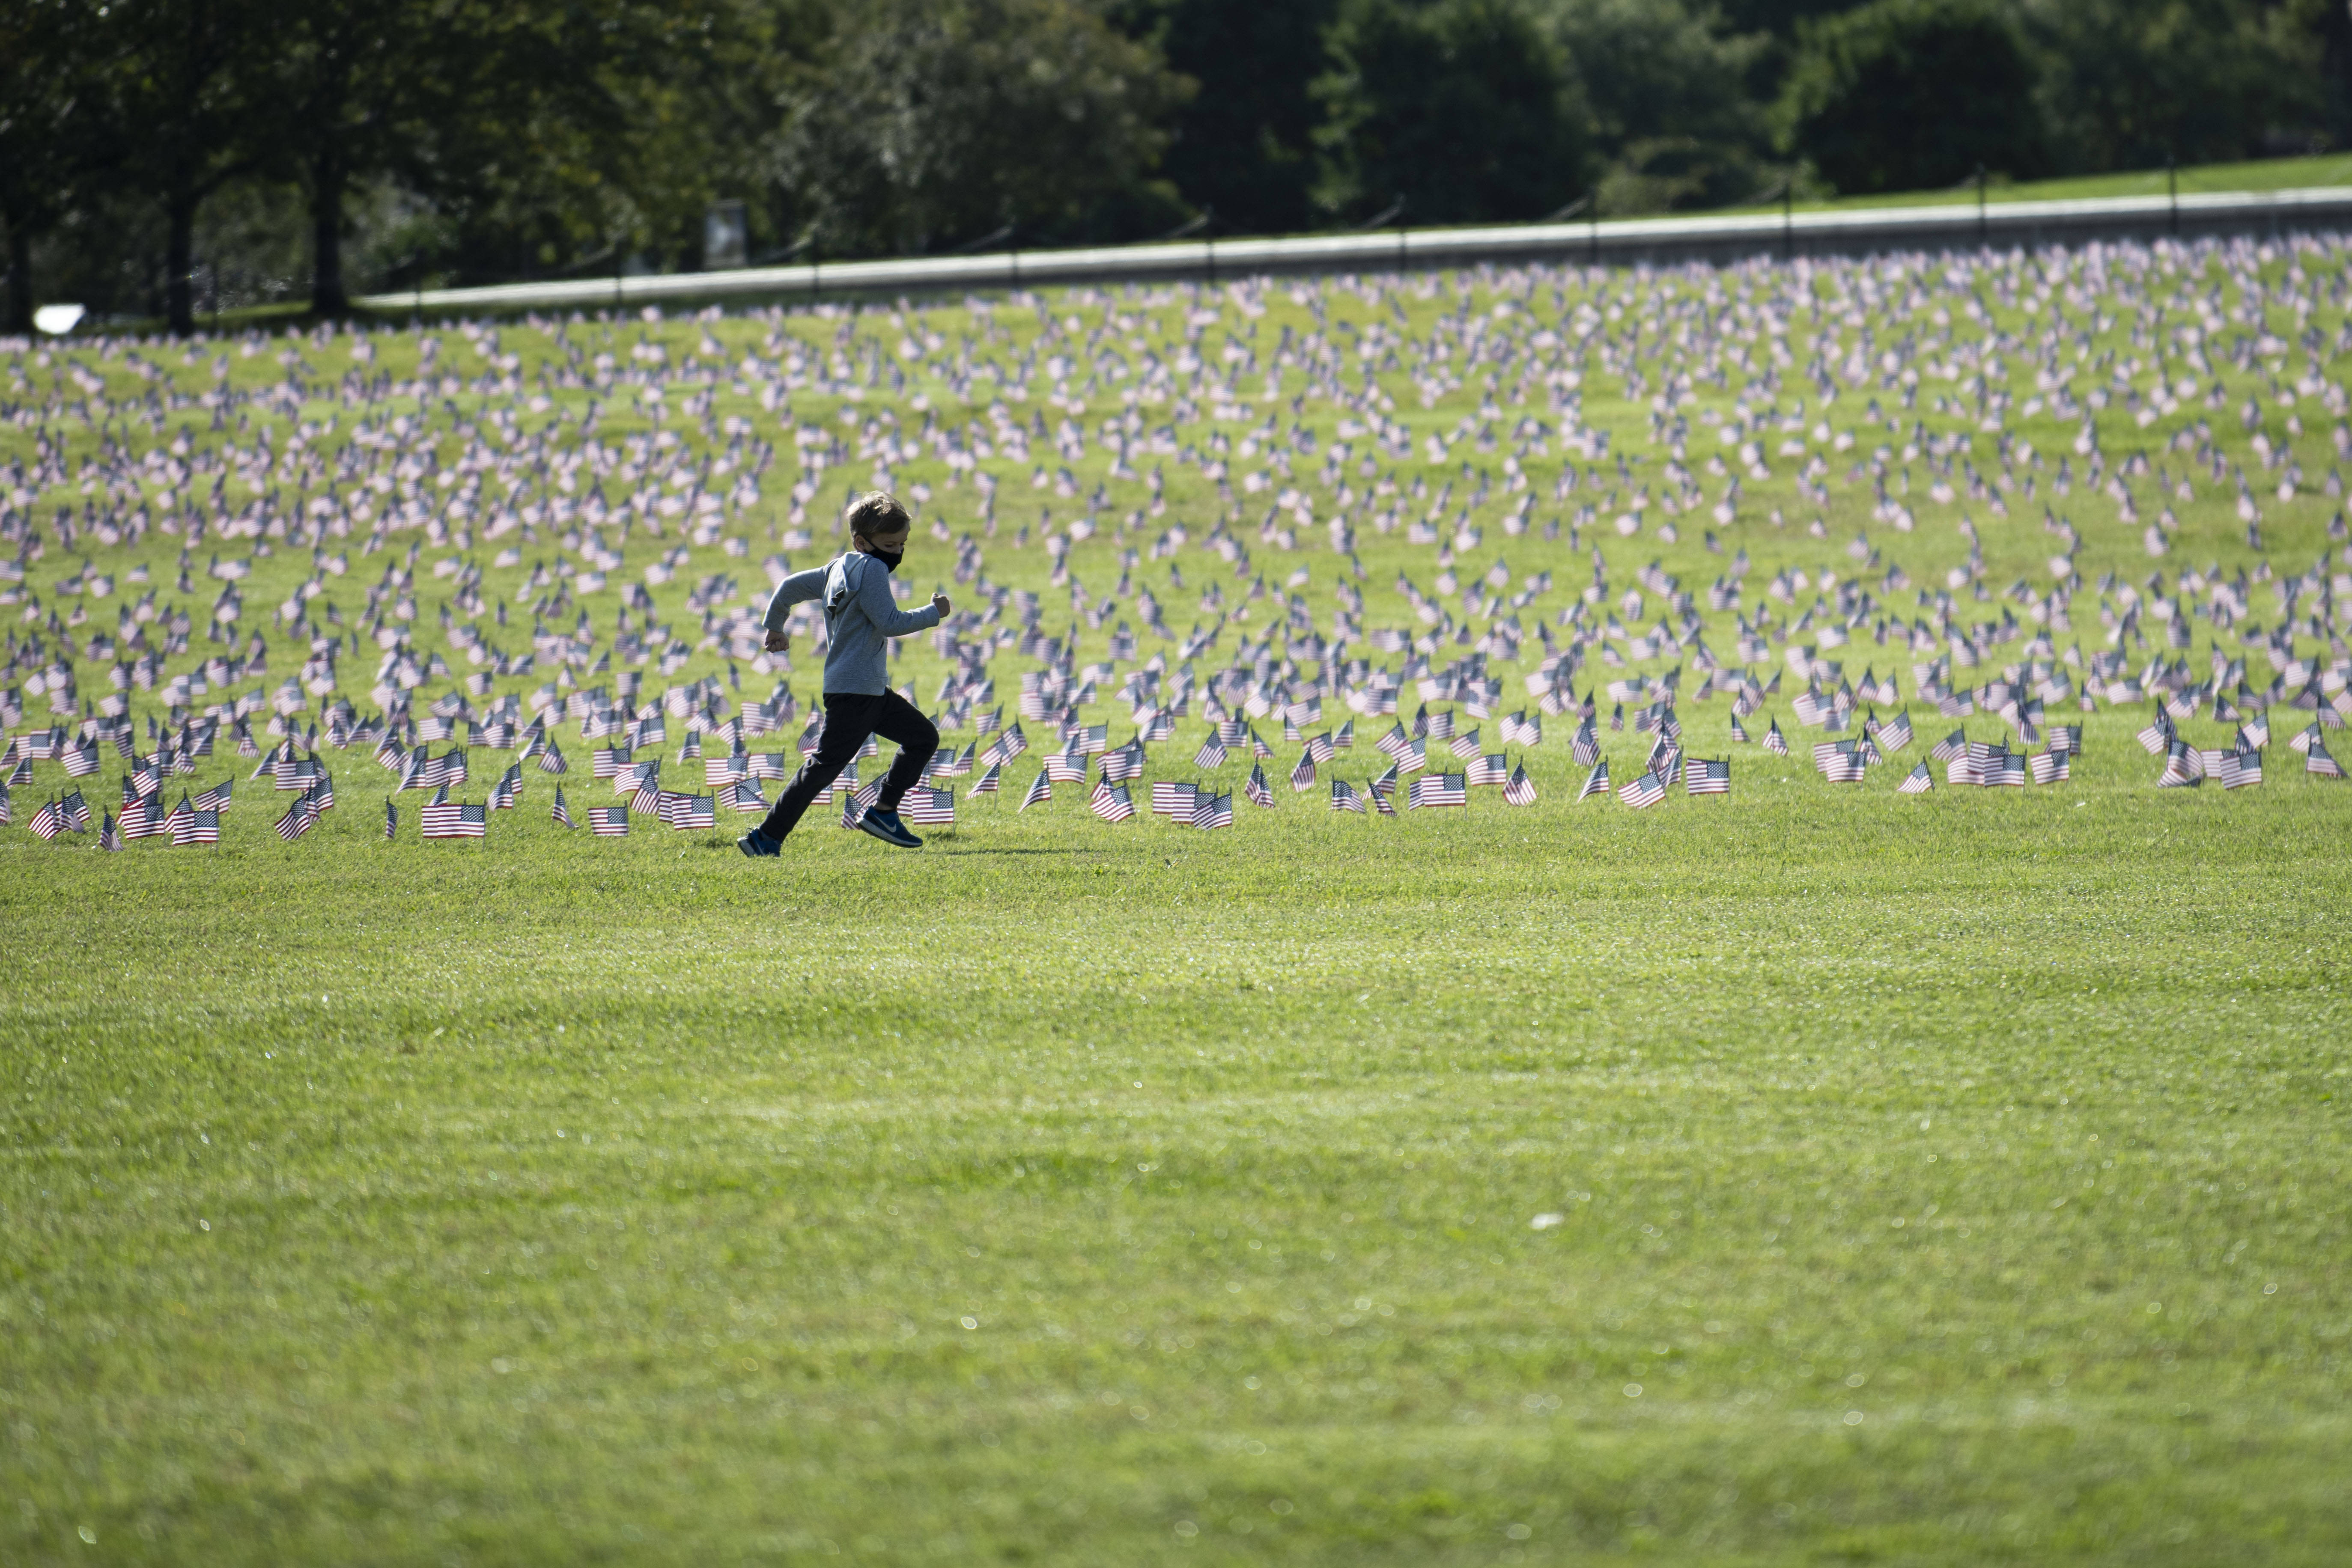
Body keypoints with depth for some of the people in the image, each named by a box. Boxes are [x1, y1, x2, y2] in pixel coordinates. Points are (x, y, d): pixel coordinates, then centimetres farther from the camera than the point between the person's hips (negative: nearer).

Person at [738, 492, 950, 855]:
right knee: (825, 765, -10)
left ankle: (884, 812, 17)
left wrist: (775, 627, 32)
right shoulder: (871, 569, -14)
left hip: (872, 690, 10)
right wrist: (934, 613, -8)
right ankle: (766, 839, -10)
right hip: (854, 692, -10)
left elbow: (790, 587, 18)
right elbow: (890, 623, -20)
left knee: (924, 737, 15)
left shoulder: (838, 569, 13)